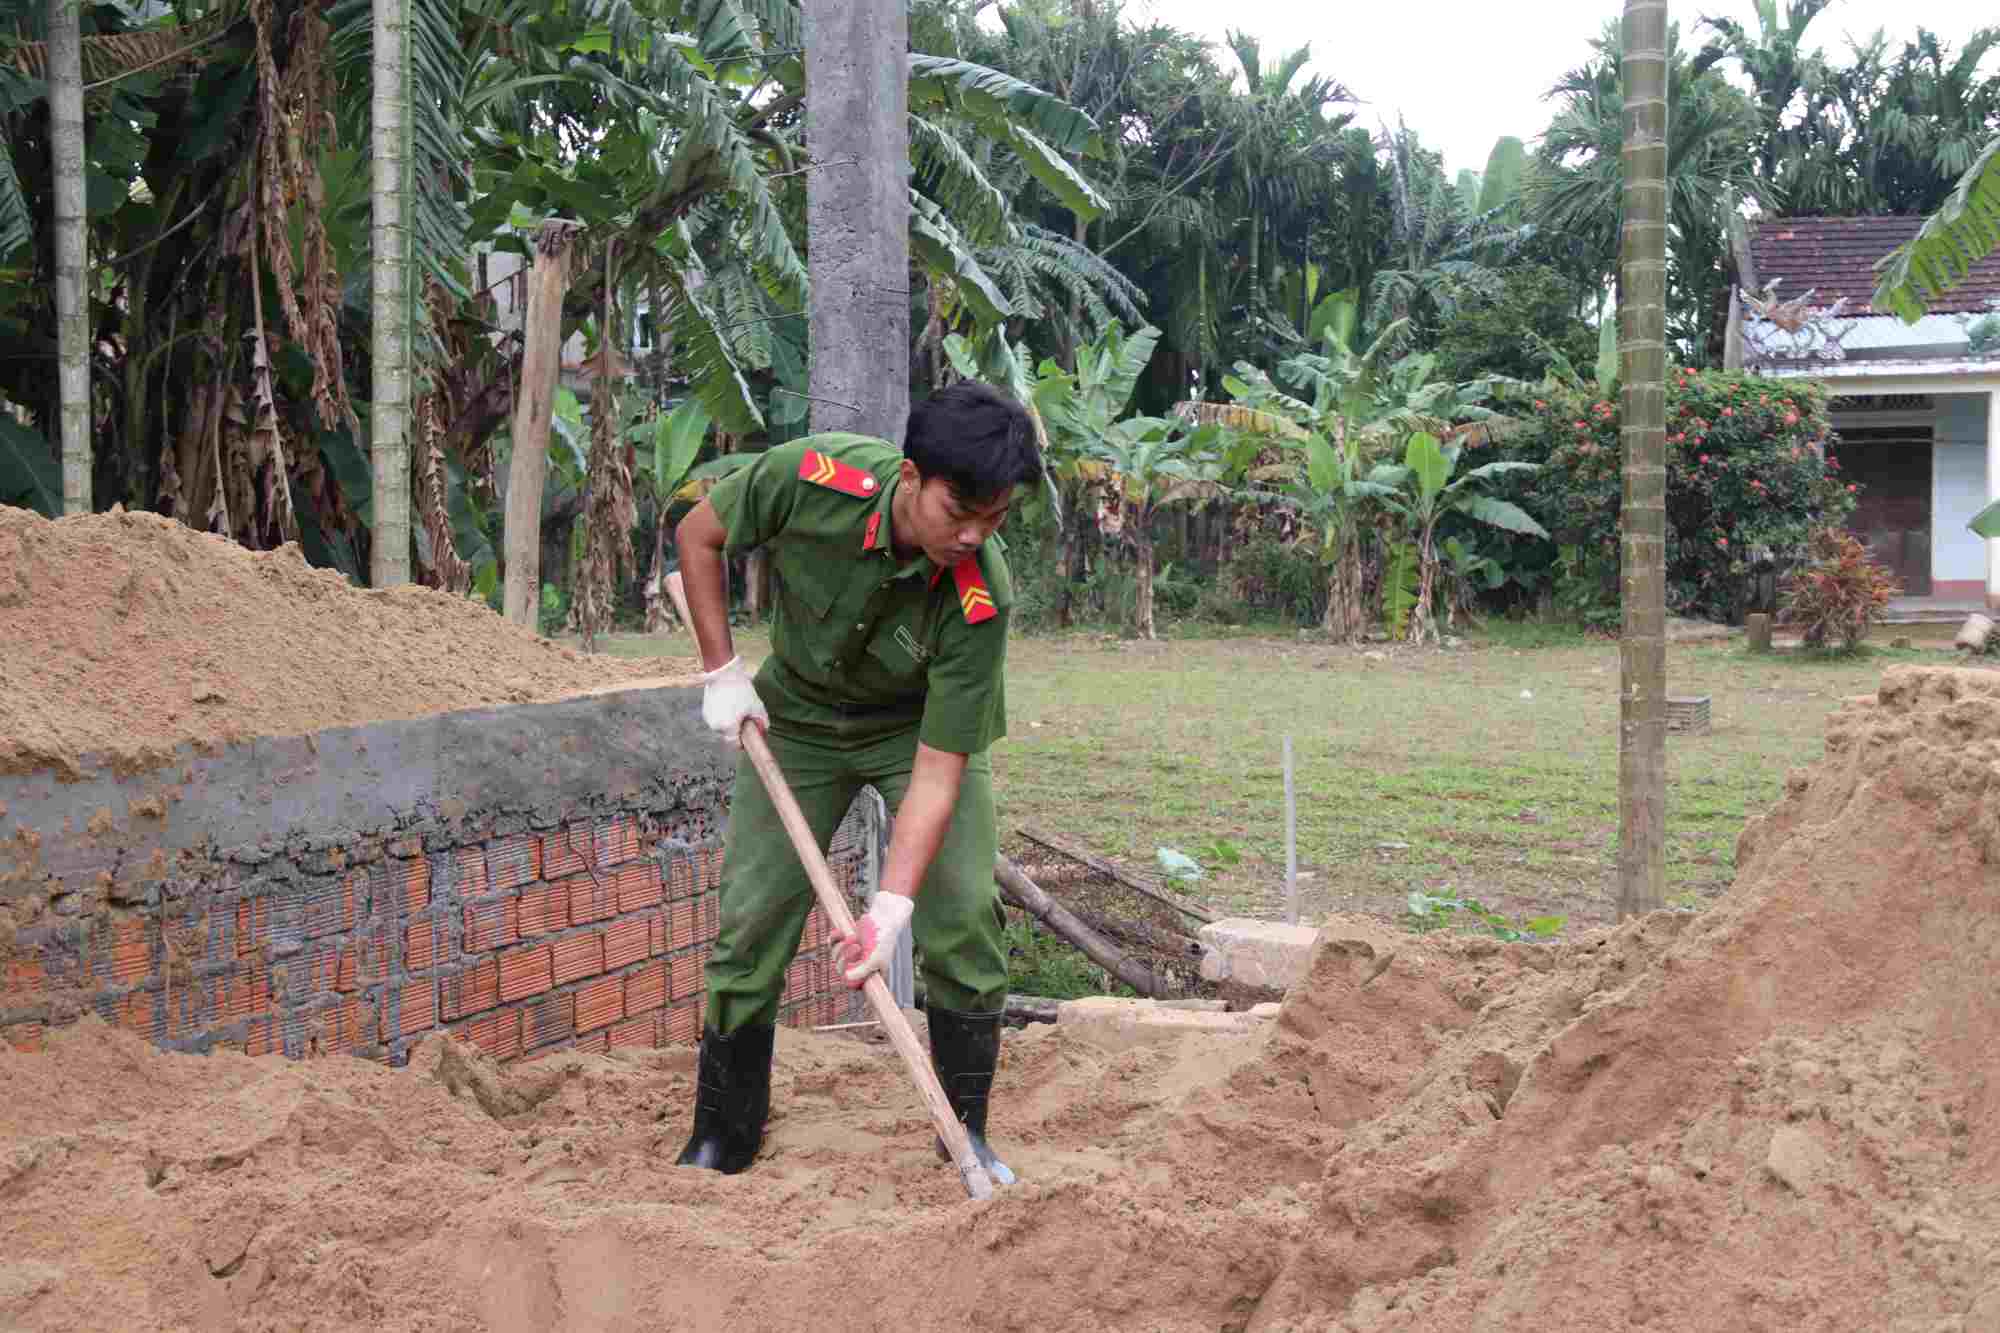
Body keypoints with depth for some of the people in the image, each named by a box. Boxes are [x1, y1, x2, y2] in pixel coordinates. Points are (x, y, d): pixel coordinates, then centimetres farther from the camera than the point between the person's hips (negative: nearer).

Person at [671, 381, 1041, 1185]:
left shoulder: (979, 600, -34)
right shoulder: (813, 478, -33)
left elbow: (939, 767, -31)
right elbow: (699, 535, -11)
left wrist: (891, 903, -37)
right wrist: (722, 672, -14)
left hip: (923, 725, -1)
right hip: (797, 717, 1)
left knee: (964, 915, -14)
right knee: (752, 918, -2)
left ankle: (966, 1132, 5)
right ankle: (721, 1140, 12)